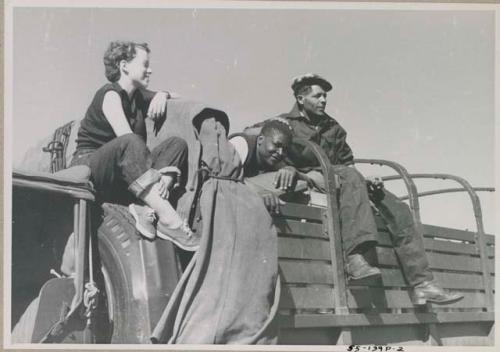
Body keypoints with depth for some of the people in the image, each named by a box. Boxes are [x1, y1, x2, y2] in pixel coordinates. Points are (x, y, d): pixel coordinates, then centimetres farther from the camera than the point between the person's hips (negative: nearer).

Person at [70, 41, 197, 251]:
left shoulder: (138, 97, 17)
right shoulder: (110, 94, -8)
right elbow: (127, 139, -22)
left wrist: (162, 95, 3)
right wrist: (156, 174, -32)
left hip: (121, 180, 8)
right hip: (88, 167, -7)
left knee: (177, 144, -10)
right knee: (130, 144, -37)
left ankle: (145, 206, -33)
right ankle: (168, 219, -47)